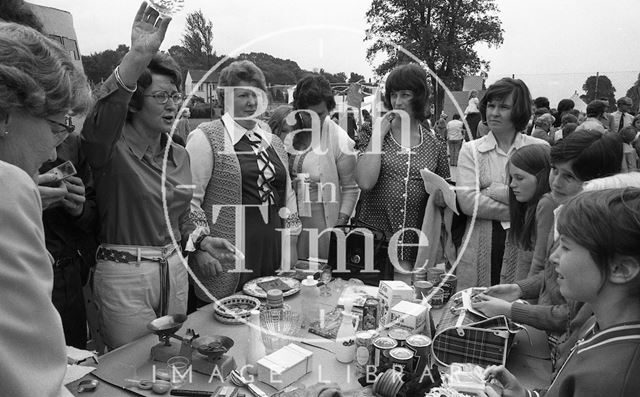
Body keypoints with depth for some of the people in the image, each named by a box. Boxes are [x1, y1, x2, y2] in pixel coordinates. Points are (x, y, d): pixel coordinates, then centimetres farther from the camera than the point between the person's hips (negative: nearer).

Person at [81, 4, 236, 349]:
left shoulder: (179, 155, 9)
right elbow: (100, 123, -36)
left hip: (174, 269, 6)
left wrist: (201, 240, -1)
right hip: (124, 275, -6)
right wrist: (138, 57, -48)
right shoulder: (114, 148, -12)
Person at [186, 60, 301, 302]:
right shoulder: (206, 138, -4)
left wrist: (291, 247, 14)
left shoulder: (273, 141, 15)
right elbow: (189, 200, -8)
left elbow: (287, 195, 18)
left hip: (274, 258, 5)